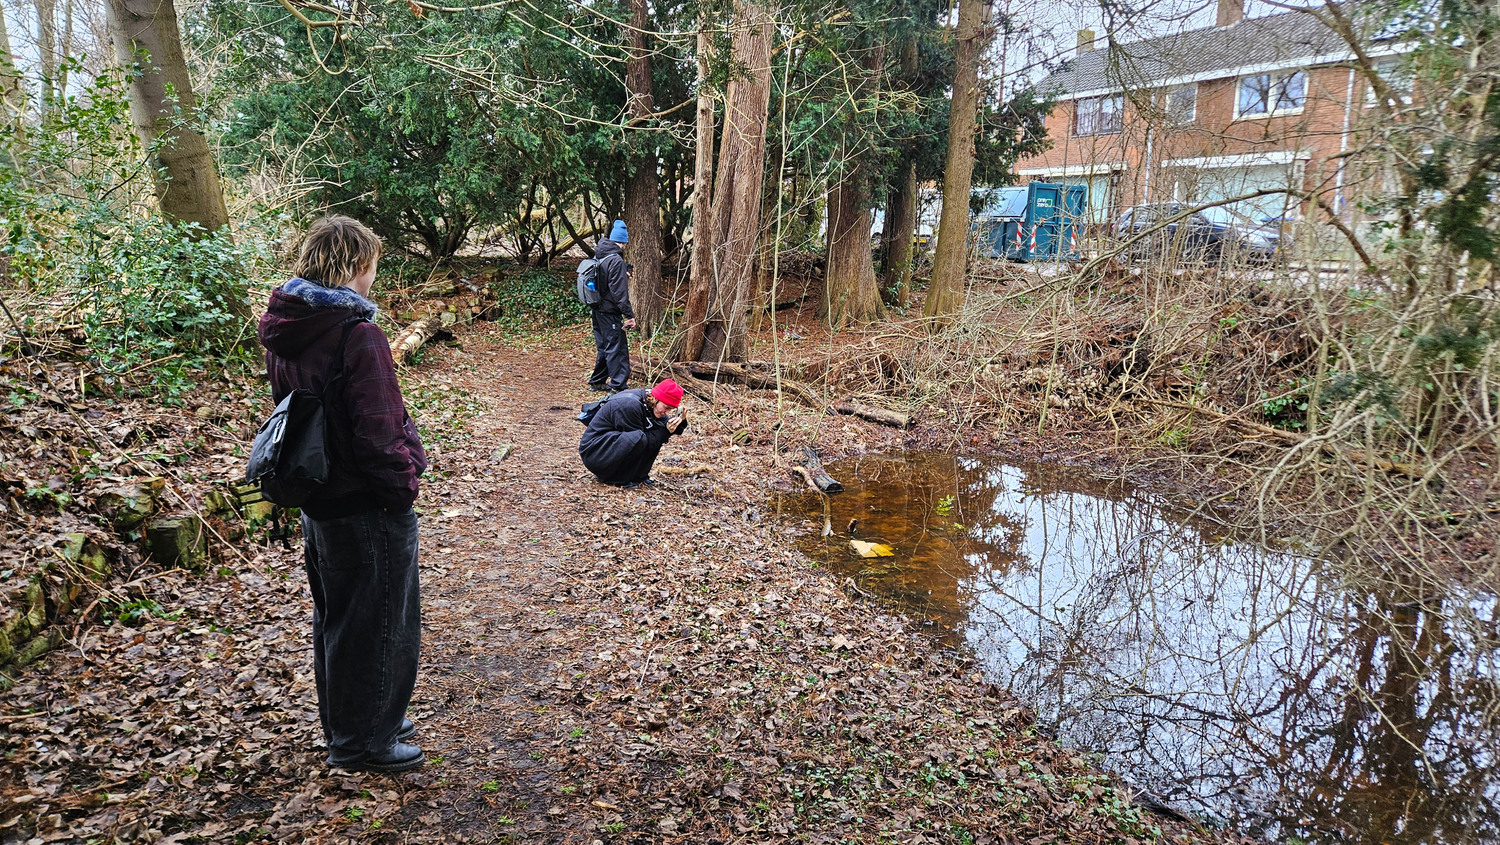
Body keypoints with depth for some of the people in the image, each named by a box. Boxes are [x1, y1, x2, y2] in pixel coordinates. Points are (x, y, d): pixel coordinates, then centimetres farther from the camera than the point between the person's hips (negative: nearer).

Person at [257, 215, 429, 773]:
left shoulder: (283, 333, 4)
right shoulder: (358, 335, -23)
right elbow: (377, 432, -25)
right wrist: (404, 482, -12)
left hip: (317, 501, 9)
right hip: (368, 508, -9)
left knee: (334, 616, 22)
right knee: (378, 622, 8)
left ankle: (342, 722, 39)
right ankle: (363, 742, 21)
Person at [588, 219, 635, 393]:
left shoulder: (598, 256, 9)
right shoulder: (616, 260, -17)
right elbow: (619, 291, -20)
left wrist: (623, 277, 29)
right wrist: (629, 315, -18)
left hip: (596, 309, 9)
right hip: (610, 312, -9)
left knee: (603, 346, 18)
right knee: (616, 348, -3)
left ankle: (597, 382, 26)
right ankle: (618, 385, -2)